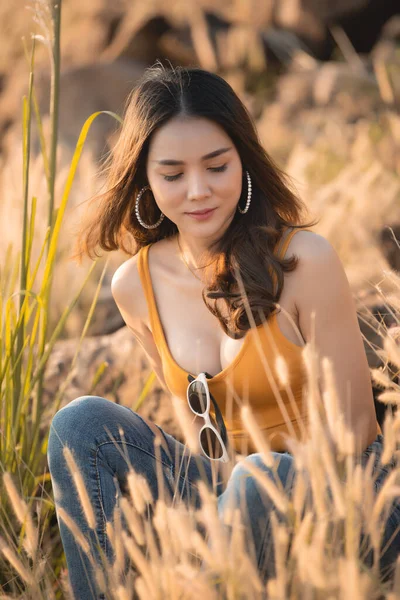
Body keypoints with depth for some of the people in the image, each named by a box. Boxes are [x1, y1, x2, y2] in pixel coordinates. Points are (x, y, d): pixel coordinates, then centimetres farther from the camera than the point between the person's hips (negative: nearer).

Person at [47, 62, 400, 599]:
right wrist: (224, 481, -10)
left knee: (264, 480, -37)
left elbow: (353, 425, -10)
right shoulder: (135, 285, -1)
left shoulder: (303, 262, -16)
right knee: (81, 421, -13)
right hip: (235, 489, 5)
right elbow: (199, 419, 10)